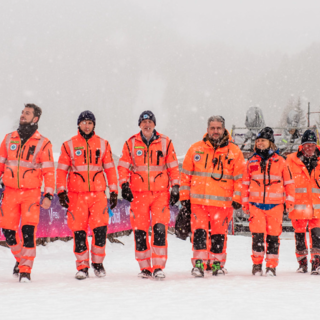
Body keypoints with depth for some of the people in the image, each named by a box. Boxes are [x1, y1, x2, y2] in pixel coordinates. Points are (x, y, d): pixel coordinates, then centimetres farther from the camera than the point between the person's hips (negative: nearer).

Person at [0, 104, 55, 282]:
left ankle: (26, 269, -7)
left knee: (28, 230, -13)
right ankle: (21, 258, 29)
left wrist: (48, 195, -8)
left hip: (31, 193, -3)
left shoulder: (43, 143, 0)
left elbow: (49, 171, -1)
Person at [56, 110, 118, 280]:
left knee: (100, 229, -9)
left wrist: (113, 191, 8)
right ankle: (82, 267, 10)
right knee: (79, 231, -1)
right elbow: (61, 169, 7)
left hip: (98, 193, 0)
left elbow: (110, 168, 12)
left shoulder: (103, 144, 10)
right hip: (76, 194, 0)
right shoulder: (69, 145, 6)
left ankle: (98, 262, 9)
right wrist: (61, 191, -1)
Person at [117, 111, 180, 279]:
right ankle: (145, 268, 11)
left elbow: (173, 167, 9)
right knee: (140, 230, 1)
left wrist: (175, 187, 4)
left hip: (161, 193, -1)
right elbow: (123, 166, 8)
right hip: (138, 193, 1)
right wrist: (124, 185, -4)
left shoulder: (165, 142, 7)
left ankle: (158, 267, -10)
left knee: (160, 228, -12)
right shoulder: (131, 143, 7)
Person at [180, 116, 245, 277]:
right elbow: (186, 175, 10)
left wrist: (237, 199, -2)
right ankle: (199, 263, -4)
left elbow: (239, 177, 6)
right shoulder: (195, 149, 7)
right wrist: (185, 198, 6)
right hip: (198, 200, 0)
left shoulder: (234, 152, 5)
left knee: (219, 234, 5)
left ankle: (217, 263, 18)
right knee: (199, 231, -8)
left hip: (223, 202, 0)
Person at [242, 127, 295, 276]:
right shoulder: (251, 162, 10)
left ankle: (271, 266, 8)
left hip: (275, 205, -1)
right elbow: (245, 183, 15)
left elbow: (289, 181, 10)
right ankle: (257, 264, 5)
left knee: (273, 236, 1)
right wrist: (245, 202, 12)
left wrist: (290, 200, 5)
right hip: (256, 204, 1)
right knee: (257, 234, -6)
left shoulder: (280, 161, 5)